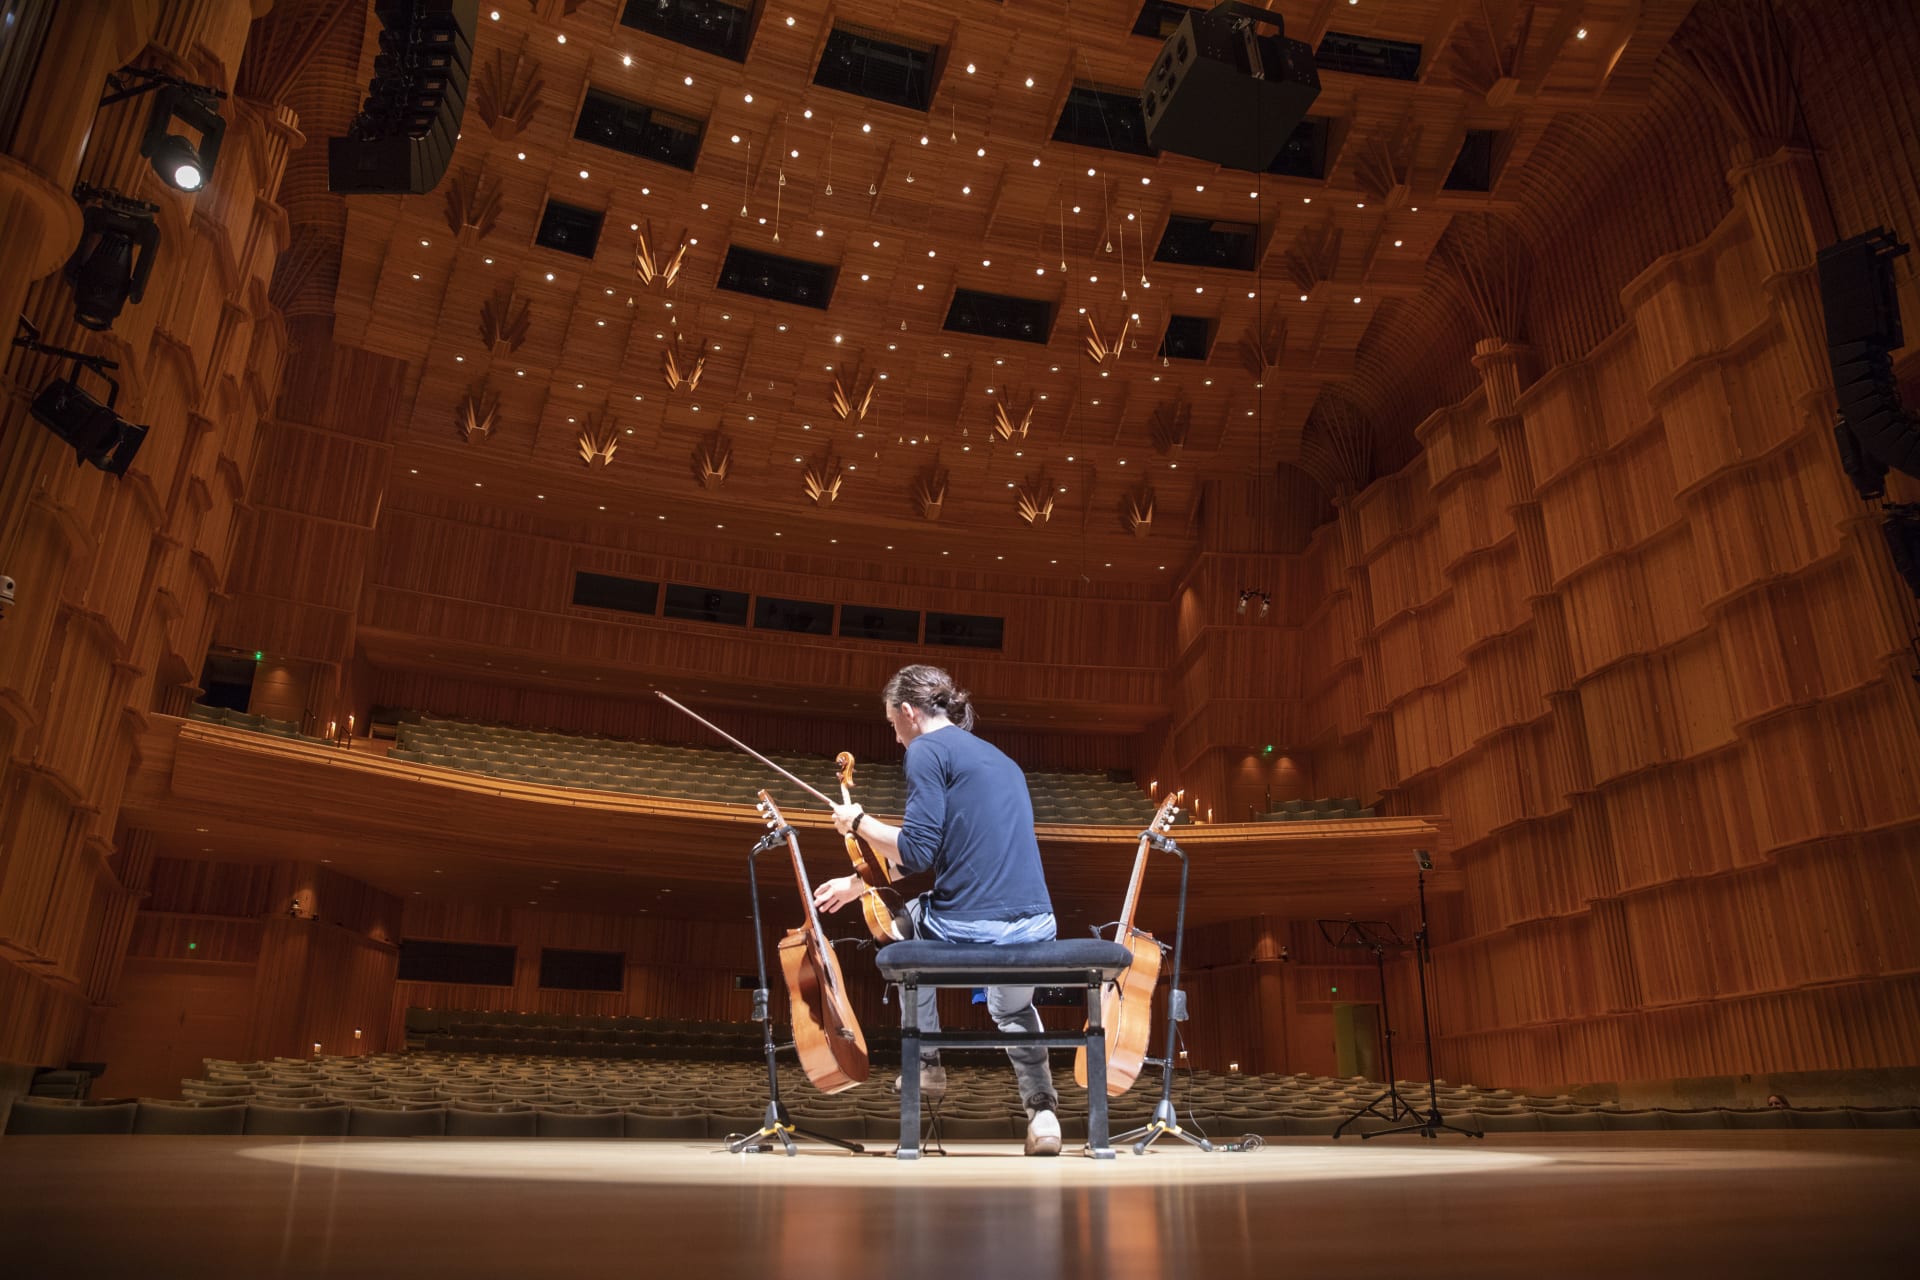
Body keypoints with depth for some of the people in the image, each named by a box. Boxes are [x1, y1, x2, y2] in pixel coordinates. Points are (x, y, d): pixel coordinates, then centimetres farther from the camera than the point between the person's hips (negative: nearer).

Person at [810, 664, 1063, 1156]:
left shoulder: (928, 750, -4)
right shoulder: (999, 758, 21)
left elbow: (917, 853, -11)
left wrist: (859, 821, 6)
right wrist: (862, 881, 32)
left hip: (967, 933, -6)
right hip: (1037, 933, 7)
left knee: (907, 921, 31)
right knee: (1013, 1008, 40)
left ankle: (926, 1064, 34)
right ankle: (1042, 1109, 18)